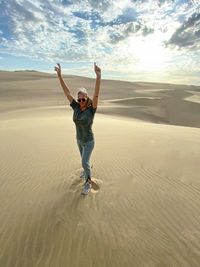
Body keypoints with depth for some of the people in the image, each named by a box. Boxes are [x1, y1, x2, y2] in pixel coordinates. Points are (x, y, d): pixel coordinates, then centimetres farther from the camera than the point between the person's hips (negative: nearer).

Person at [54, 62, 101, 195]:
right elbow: (67, 92, -13)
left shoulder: (91, 110, -23)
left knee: (84, 162, -2)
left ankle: (88, 183, 21)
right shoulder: (76, 107, -11)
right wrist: (59, 74, -18)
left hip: (89, 141, -5)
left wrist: (98, 76, -52)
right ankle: (88, 168, 58)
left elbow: (96, 95, -40)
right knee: (84, 158, 27)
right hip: (79, 139, 6)